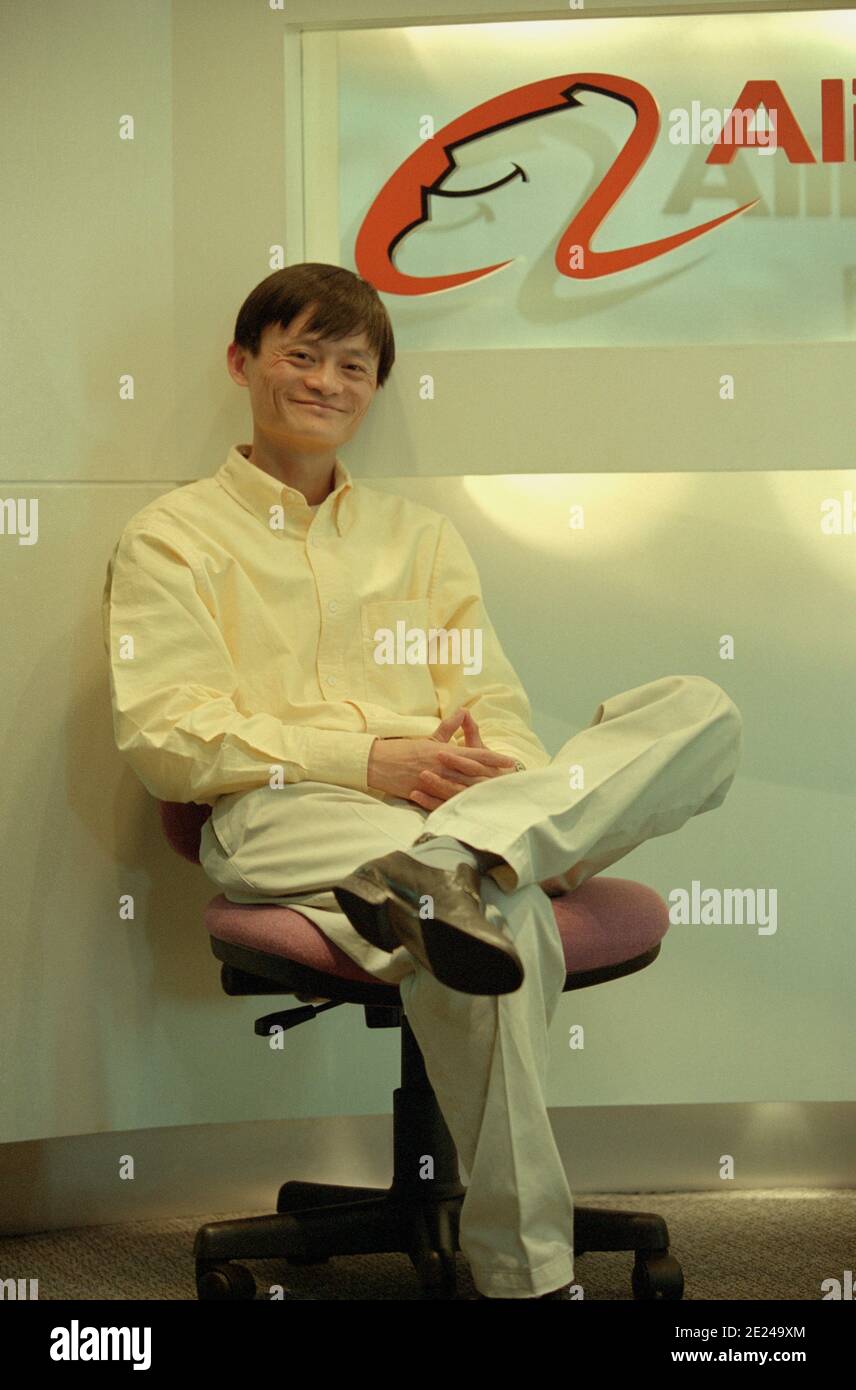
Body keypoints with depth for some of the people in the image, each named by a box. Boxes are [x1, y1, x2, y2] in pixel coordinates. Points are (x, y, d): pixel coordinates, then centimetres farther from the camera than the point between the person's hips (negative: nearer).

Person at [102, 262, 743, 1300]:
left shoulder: (421, 536, 30)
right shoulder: (173, 537, 15)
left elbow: (494, 707, 18)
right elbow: (165, 738, -1)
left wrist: (488, 760, -11)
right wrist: (368, 761, -15)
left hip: (453, 799, 5)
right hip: (287, 818, -5)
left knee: (702, 711, -24)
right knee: (499, 914, -41)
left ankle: (457, 860, -47)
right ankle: (526, 1271, -40)